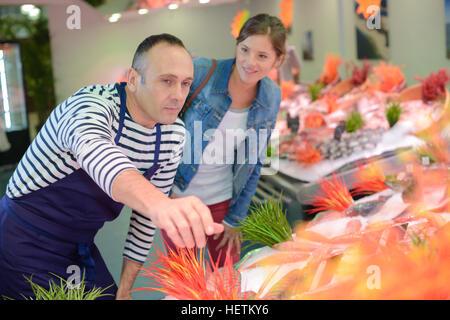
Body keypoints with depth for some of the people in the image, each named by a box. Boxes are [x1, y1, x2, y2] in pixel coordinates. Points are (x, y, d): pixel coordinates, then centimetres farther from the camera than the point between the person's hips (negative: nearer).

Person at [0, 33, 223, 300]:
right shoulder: (92, 104, -27)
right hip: (26, 245, -6)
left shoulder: (175, 134, -6)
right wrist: (159, 204, -70)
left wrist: (125, 288, 3)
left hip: (81, 246, 6)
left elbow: (147, 213, 2)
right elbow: (95, 153, -51)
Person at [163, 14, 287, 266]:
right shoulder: (200, 72, -20)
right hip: (177, 195, -2)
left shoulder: (272, 97, -6)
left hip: (222, 198, 3)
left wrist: (234, 219, 4)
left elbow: (254, 162, 2)